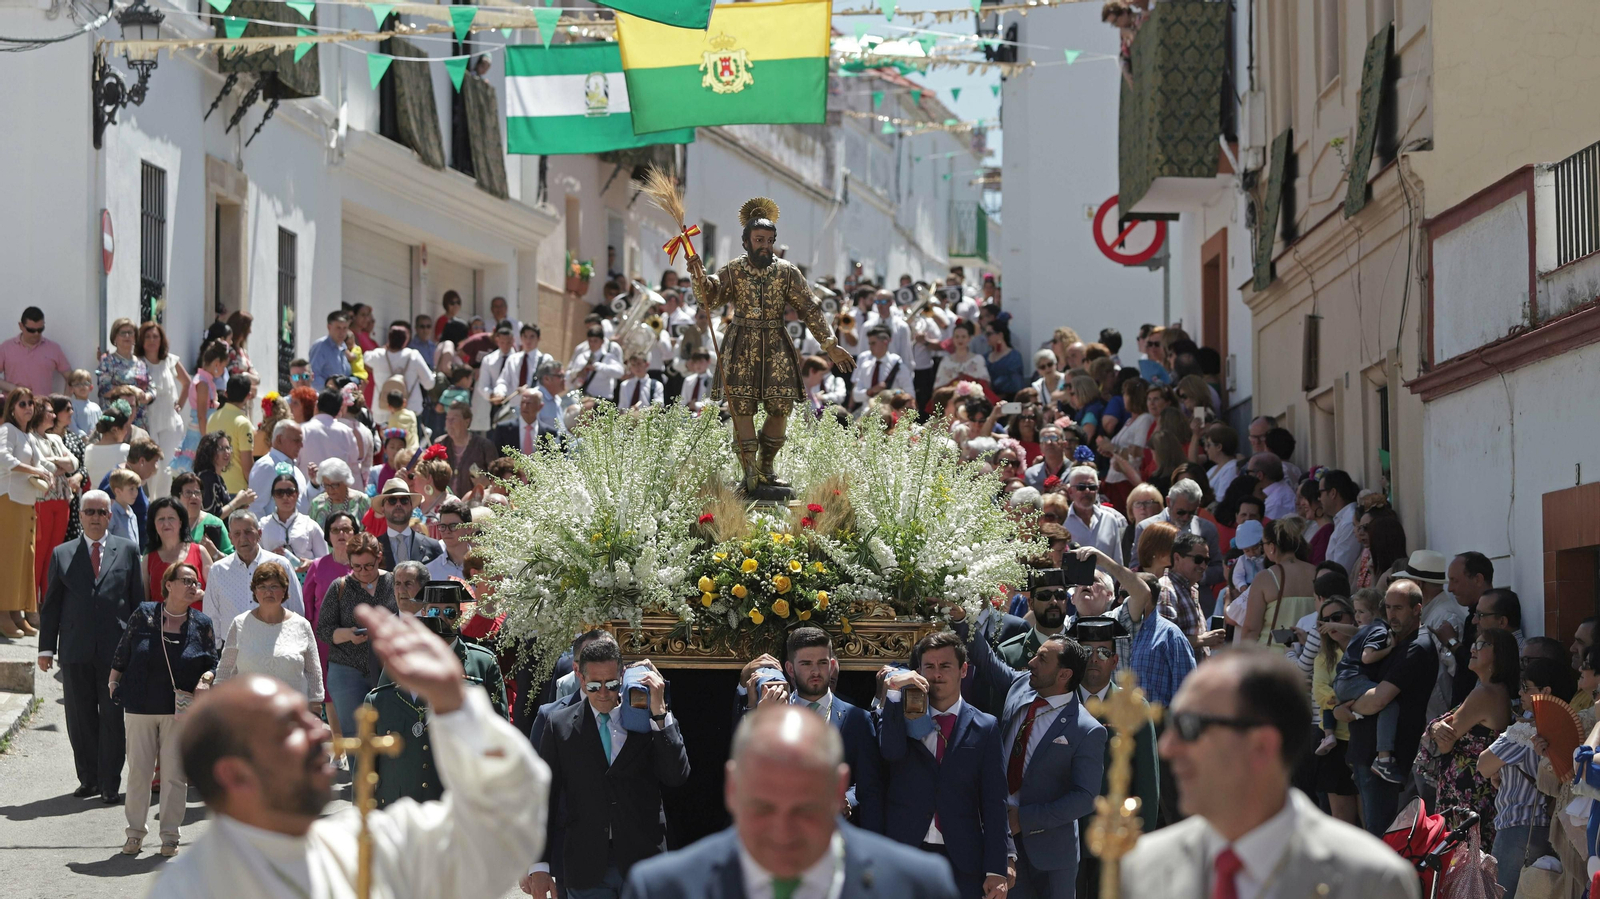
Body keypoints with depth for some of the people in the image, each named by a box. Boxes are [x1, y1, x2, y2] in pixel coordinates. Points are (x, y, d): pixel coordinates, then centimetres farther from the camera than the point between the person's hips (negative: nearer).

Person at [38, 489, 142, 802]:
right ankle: (88, 779, 17)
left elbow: (138, 600, 7)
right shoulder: (62, 554, 9)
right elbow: (51, 605, 9)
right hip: (76, 652, 1)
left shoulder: (127, 551, 6)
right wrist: (46, 647, 3)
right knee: (80, 718, 6)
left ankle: (110, 784, 6)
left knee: (113, 718, 0)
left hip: (116, 648, -1)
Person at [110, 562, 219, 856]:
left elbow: (213, 663, 7)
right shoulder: (144, 614, -1)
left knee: (174, 774, 1)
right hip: (140, 707, 0)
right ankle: (135, 832, 16)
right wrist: (114, 682, 8)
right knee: (138, 770, 4)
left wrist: (206, 678, -12)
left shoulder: (202, 624, 2)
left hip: (180, 710, 0)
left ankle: (170, 835, 11)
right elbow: (122, 652, 8)